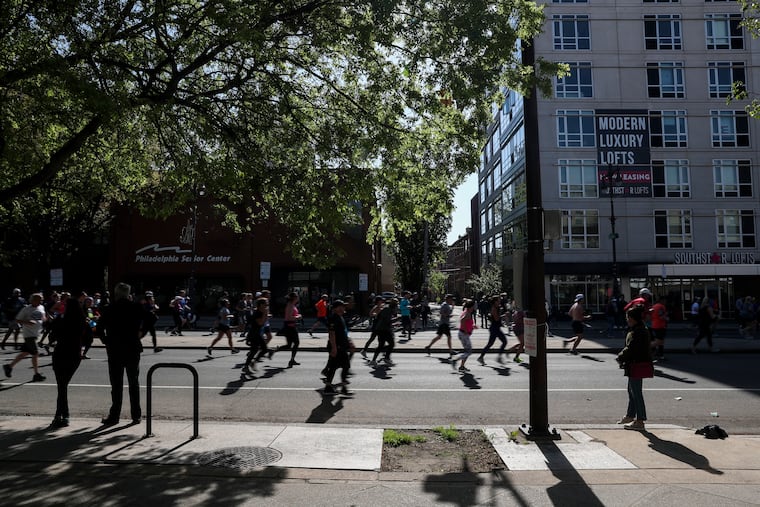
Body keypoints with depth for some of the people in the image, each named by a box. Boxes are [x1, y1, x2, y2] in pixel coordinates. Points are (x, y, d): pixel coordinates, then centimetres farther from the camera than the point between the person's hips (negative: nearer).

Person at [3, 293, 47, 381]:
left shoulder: (41, 308, 8)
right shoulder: (26, 309, -12)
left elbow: (43, 318, 22)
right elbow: (17, 320, -8)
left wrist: (43, 319, -1)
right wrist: (27, 322, -24)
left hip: (36, 334, 8)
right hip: (29, 334, -8)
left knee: (25, 353, 16)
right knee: (36, 353, -9)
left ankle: (9, 366, 34)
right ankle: (37, 374, -3)